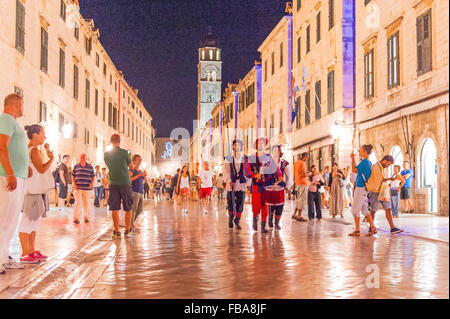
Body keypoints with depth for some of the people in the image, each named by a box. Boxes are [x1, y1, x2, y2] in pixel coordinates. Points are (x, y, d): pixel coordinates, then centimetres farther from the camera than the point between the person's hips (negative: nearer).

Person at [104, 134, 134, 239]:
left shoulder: (106, 154, 2)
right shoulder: (124, 152, -7)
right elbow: (131, 166, 6)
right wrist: (129, 158, 23)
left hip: (113, 184, 2)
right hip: (125, 183, -2)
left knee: (114, 209, 4)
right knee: (128, 209, 7)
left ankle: (117, 232, 5)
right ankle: (128, 231, 9)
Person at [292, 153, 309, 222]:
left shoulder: (296, 163, 14)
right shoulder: (302, 163, -13)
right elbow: (304, 174, -19)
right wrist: (308, 175, -2)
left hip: (297, 183, 9)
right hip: (303, 183, -9)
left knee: (299, 199, 17)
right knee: (302, 199, -4)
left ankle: (294, 214, 19)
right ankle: (299, 216, -2)